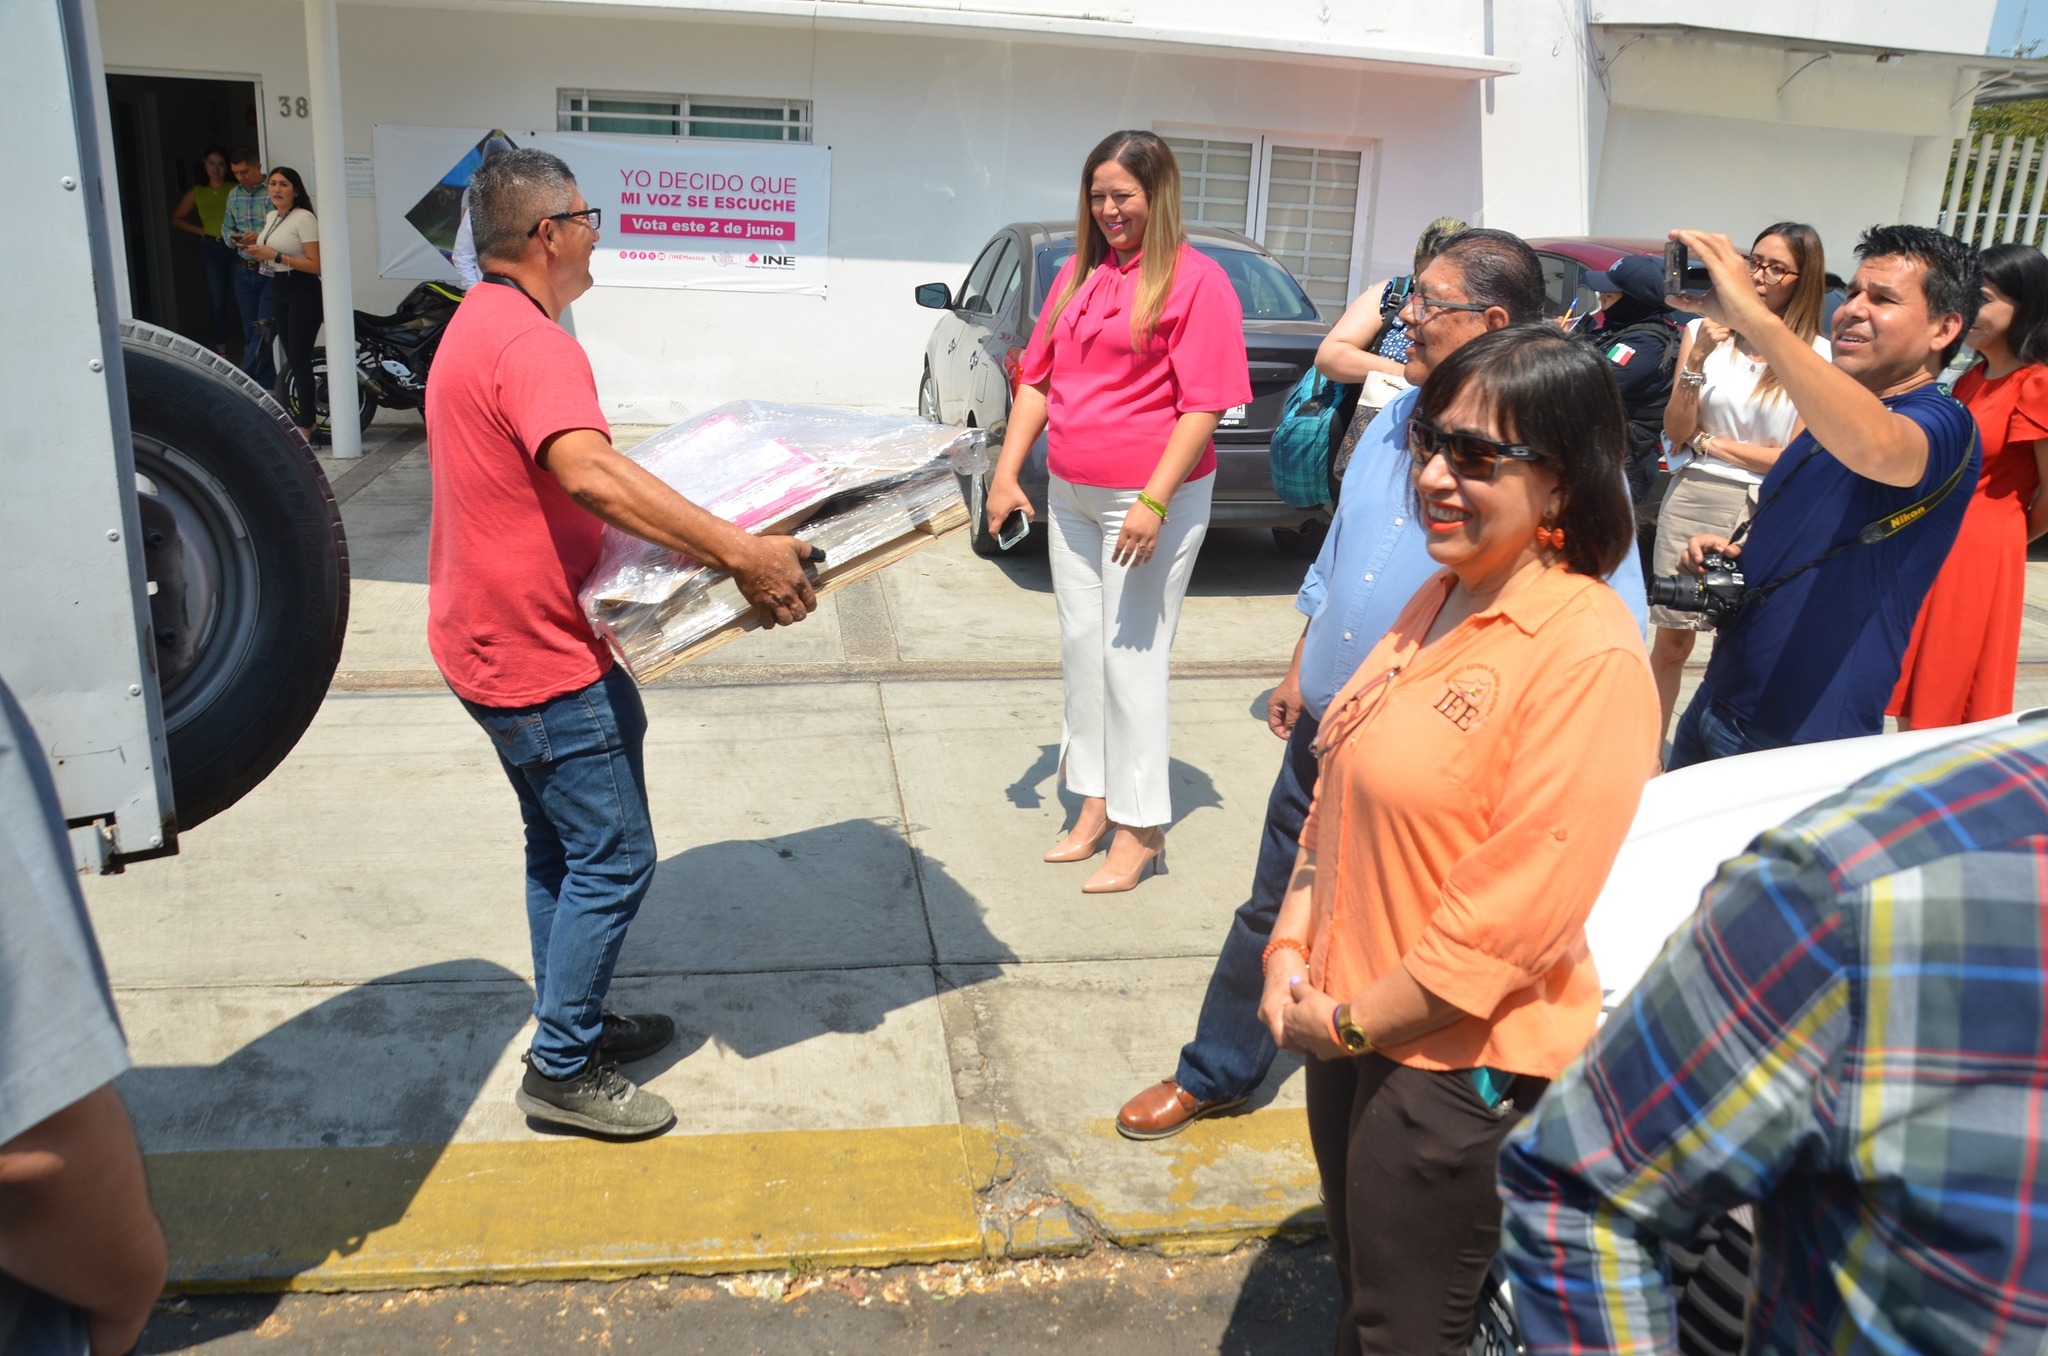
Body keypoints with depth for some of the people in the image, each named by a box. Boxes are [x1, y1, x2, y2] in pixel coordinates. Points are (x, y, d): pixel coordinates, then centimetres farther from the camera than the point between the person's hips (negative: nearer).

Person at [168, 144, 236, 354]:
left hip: (234, 247, -3)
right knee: (217, 300, 3)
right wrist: (201, 231, 7)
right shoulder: (197, 192, 11)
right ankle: (221, 348, 9)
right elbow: (176, 219, 18)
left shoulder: (235, 190, 1)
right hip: (211, 249, 3)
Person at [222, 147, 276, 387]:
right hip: (244, 270, 7)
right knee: (250, 332, 9)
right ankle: (267, 387, 18)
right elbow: (226, 226, 21)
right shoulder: (234, 194, 11)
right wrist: (231, 237, -1)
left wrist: (263, 237, -24)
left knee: (264, 330, -10)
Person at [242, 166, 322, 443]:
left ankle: (305, 427, -5)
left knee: (299, 359, -9)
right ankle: (311, 417, 16)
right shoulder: (270, 217, 14)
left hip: (302, 293, -8)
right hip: (278, 291, 8)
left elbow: (315, 264, -19)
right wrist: (259, 251, 5)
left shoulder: (304, 218, -12)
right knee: (293, 359, 8)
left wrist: (275, 256, -20)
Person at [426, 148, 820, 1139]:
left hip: (497, 639, 11)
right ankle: (563, 1073, 10)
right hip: (541, 655, -11)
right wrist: (738, 552, -44)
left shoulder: (479, 326, 14)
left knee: (562, 848, 20)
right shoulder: (530, 344, -22)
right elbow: (591, 477, -39)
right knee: (613, 861, -2)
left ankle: (573, 1023, 34)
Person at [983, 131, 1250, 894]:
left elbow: (1204, 405, -15)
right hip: (1070, 495, 7)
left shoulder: (1196, 280, -9)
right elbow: (1037, 378, 13)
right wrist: (1007, 472, 5)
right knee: (1080, 648, 12)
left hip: (1149, 499, -7)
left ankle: (1140, 829, 10)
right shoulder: (1079, 273, 11)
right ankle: (1094, 806, 26)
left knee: (1131, 656, -3)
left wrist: (1154, 501, -21)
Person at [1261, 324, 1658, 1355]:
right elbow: (1339, 786, 9)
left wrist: (1352, 1022, -14)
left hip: (1457, 1064, -8)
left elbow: (1518, 910, -24)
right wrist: (1293, 952, 1)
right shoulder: (1438, 601, 4)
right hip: (1350, 1032, 8)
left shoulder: (1588, 655, -23)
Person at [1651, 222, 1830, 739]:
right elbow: (1676, 433, -1)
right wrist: (1697, 360, -14)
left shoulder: (1818, 356, -1)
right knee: (1671, 640, 5)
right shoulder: (1704, 331, 2)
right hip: (1693, 500, 1)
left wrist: (1707, 442, -2)